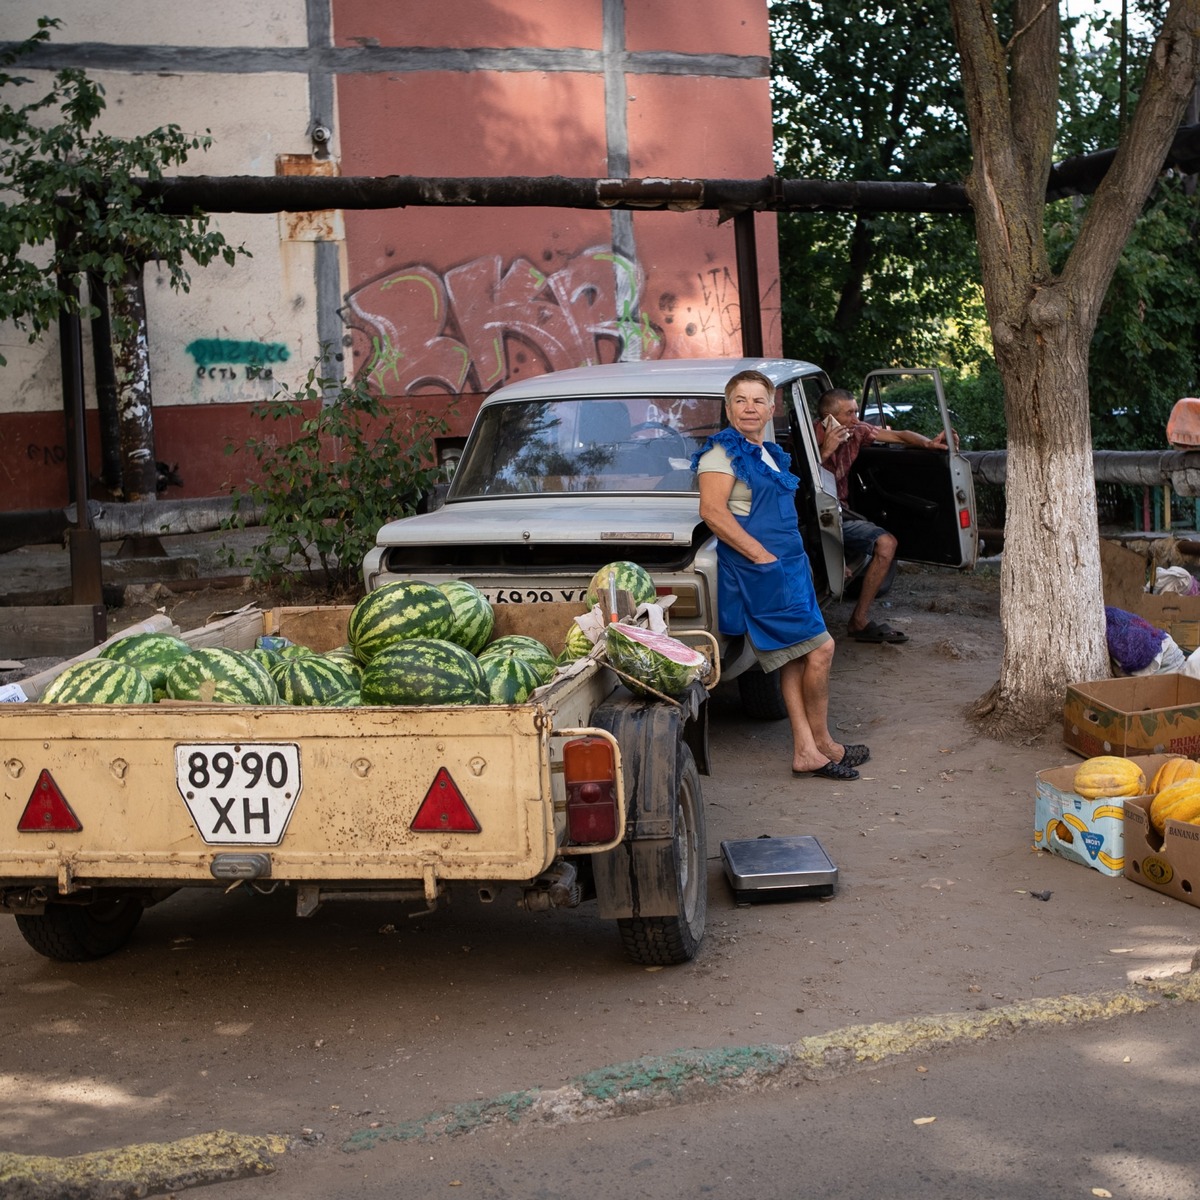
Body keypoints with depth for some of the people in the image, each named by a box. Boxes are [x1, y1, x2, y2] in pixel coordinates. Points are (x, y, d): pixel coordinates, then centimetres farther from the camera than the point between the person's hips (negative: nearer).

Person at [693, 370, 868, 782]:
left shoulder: (769, 454, 18)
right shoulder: (723, 452, -10)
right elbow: (713, 512, -21)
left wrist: (797, 561, 15)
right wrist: (764, 556, -22)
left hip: (786, 568, 10)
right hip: (760, 572, -10)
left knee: (796, 659, 9)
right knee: (820, 648, -8)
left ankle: (806, 751, 13)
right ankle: (821, 744, 6)